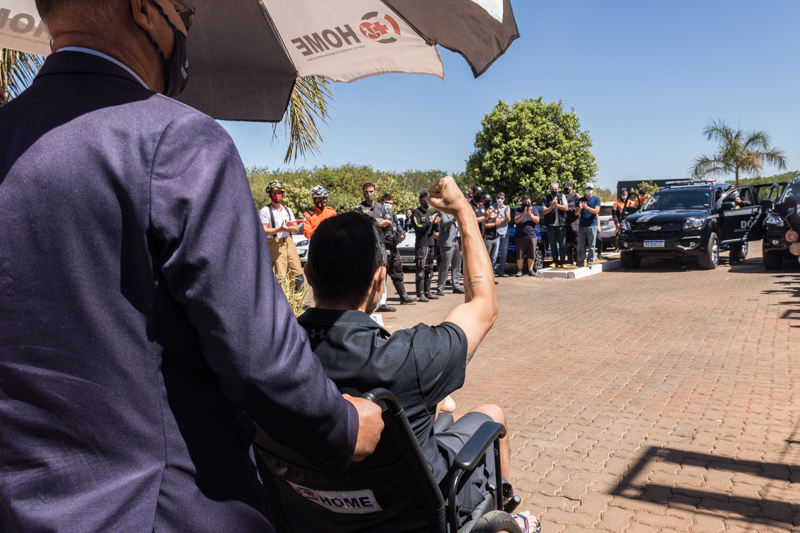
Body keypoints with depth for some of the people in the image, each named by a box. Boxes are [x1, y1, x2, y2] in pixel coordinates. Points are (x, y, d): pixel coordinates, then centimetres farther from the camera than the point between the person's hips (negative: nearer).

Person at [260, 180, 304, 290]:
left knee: (298, 273, 1)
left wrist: (290, 227, -7)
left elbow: (297, 229, 16)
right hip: (275, 244, -6)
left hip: (289, 242, 6)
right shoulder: (265, 211, 2)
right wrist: (280, 229, -22)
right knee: (281, 276, -11)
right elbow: (263, 231, -9)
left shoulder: (287, 210, 21)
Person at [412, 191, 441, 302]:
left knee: (429, 270, 11)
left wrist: (436, 223, -2)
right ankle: (420, 294, -7)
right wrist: (429, 221, -18)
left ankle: (427, 292, 18)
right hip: (421, 244, -8)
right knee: (421, 270, -9)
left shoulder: (430, 211, 18)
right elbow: (417, 228, -16)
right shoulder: (416, 213, -5)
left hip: (430, 244, 8)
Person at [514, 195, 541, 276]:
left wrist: (530, 214, -14)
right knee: (519, 254, -1)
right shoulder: (518, 210, 6)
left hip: (532, 236, 2)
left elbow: (537, 220, 0)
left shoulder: (534, 209, 11)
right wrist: (524, 213, -17)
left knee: (532, 254, 3)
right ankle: (519, 270, 8)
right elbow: (516, 221, -7)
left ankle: (530, 269, 13)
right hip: (520, 236, -1)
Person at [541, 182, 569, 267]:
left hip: (561, 224, 0)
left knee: (563, 244, -2)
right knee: (553, 244, 4)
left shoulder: (562, 196, 9)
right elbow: (543, 212, -1)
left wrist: (557, 205, -13)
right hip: (550, 225, 1)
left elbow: (566, 208, 0)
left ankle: (563, 261, 3)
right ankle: (555, 261, 12)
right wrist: (552, 207, -14)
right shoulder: (546, 199, 7)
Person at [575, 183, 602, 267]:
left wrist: (586, 207, -17)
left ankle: (590, 262, 5)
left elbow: (596, 211, -8)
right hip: (582, 225, 3)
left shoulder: (596, 199, 5)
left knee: (591, 245, 0)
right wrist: (580, 208, -12)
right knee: (580, 245, 2)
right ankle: (580, 261, 8)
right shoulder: (581, 200, 14)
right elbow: (576, 213, 9)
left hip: (592, 225, -3)